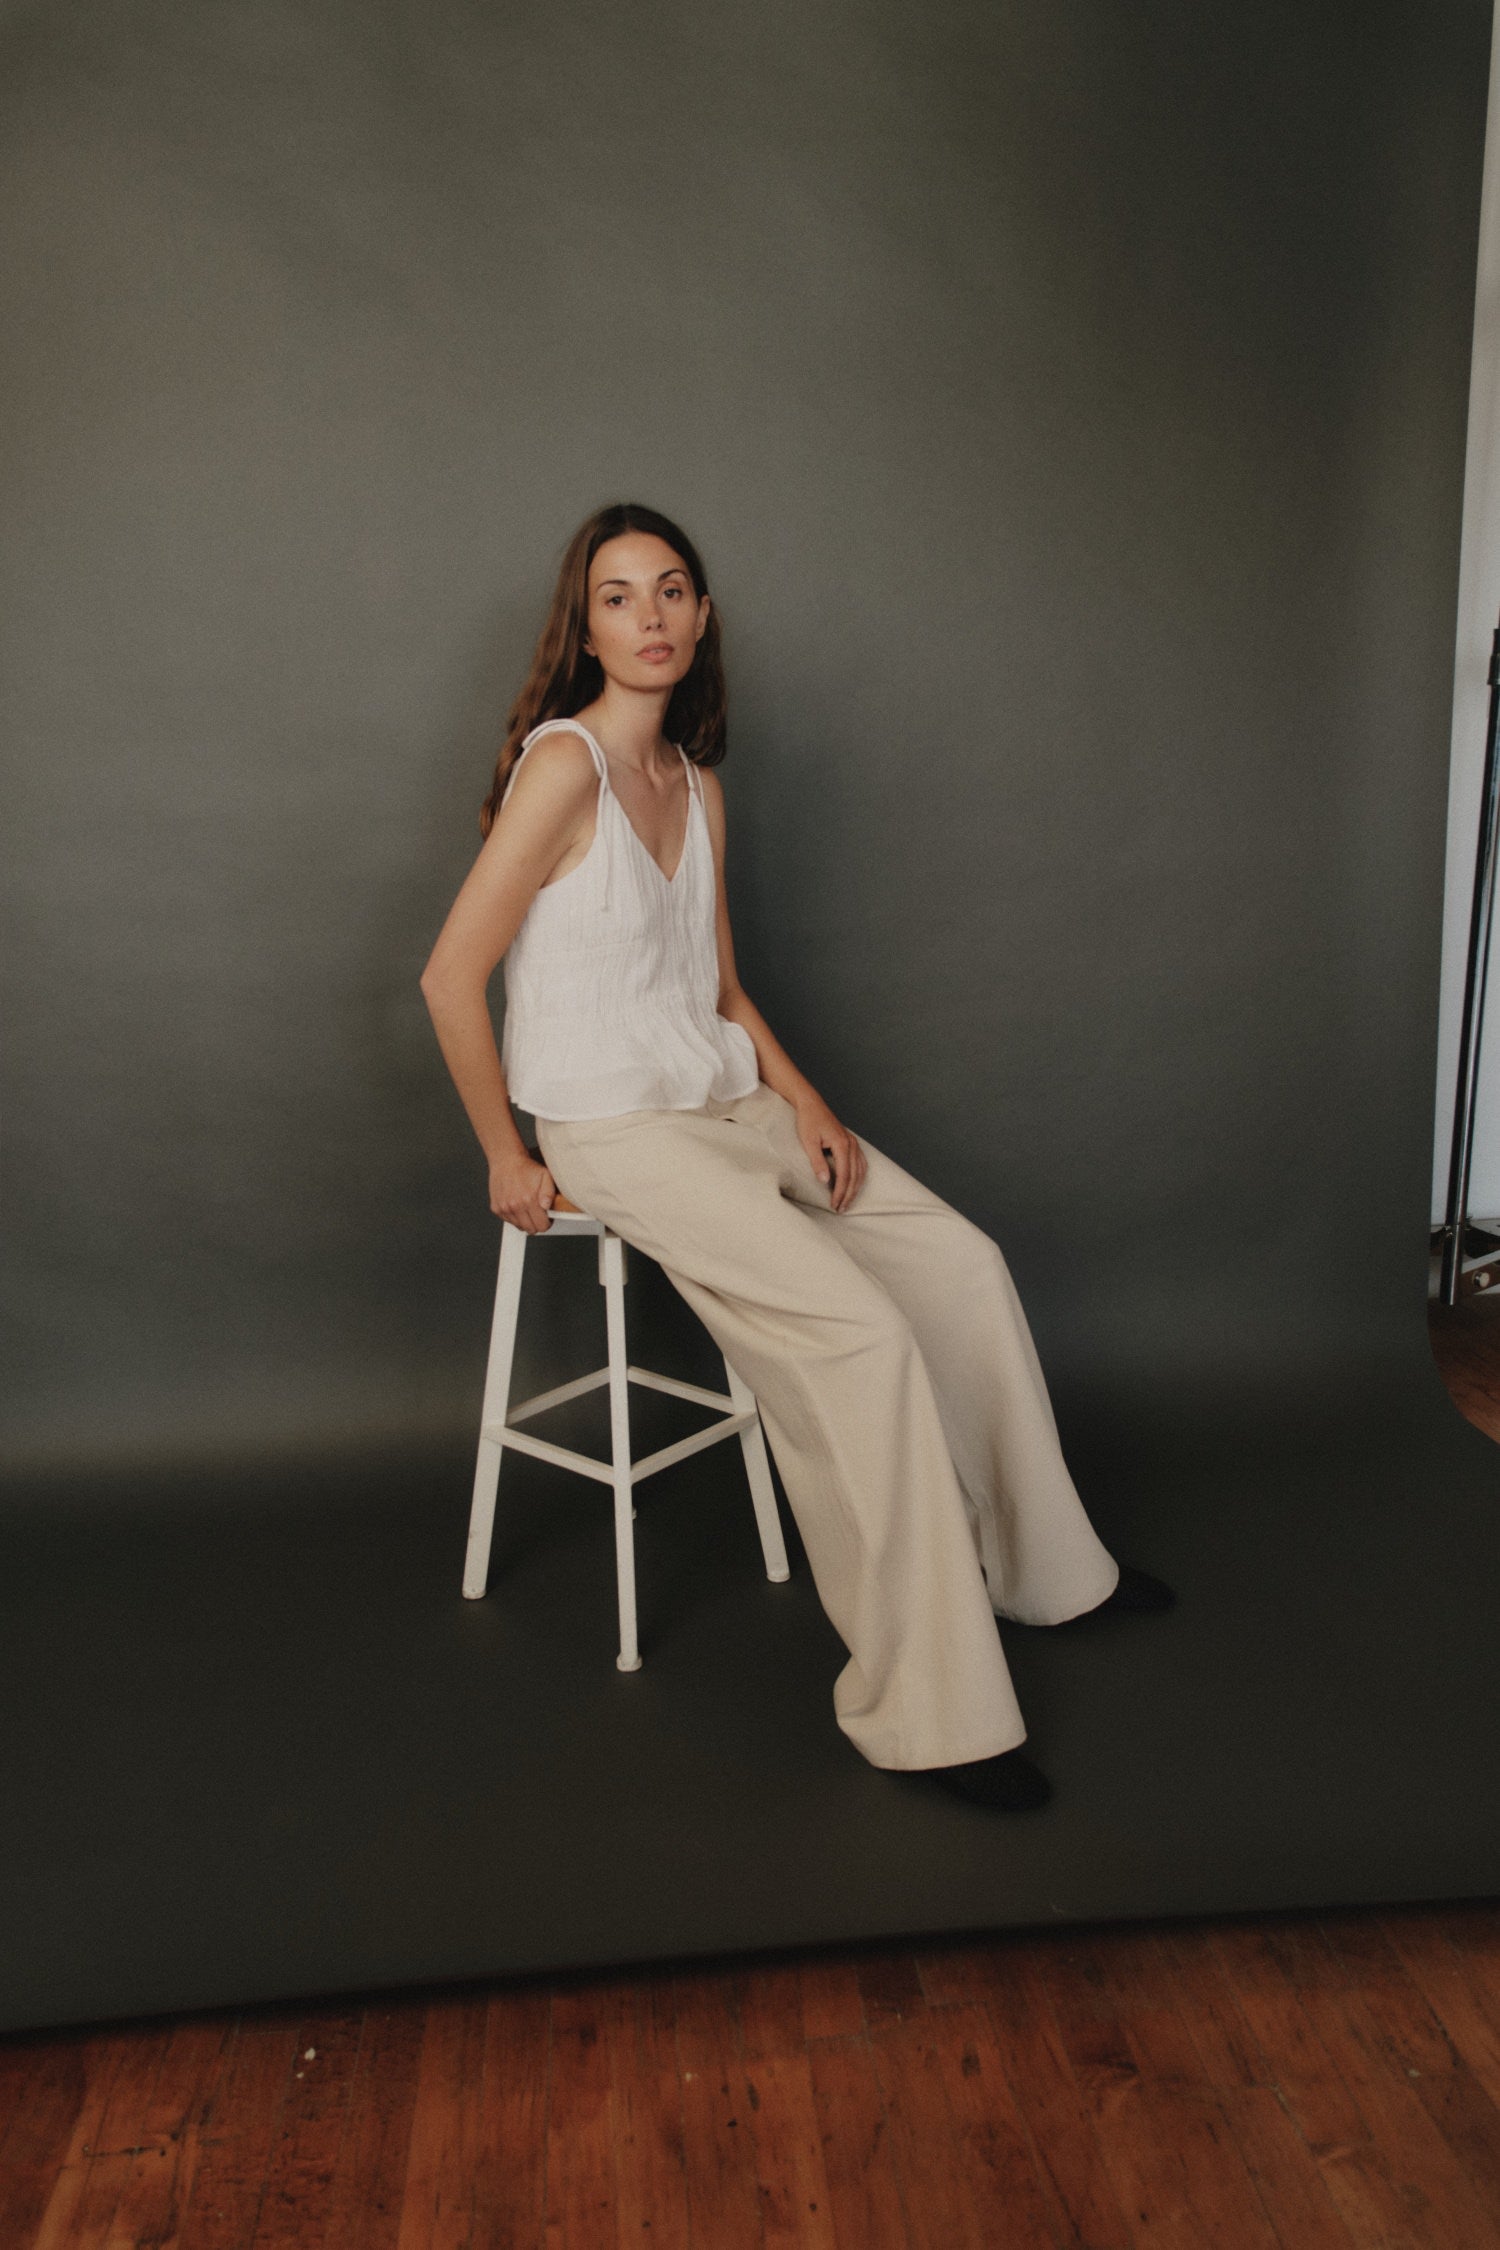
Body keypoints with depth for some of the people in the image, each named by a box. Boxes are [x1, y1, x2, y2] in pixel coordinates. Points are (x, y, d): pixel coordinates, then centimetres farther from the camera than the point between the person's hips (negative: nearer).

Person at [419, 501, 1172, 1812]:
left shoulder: (696, 783, 11)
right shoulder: (564, 764, -13)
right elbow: (451, 978, -16)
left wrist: (805, 1102, 1)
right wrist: (506, 1160, -11)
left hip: (732, 1101, 8)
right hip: (615, 1131, -8)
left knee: (966, 1264, 2)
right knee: (862, 1334, -23)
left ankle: (1039, 1564, 23)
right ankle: (927, 1712, -10)